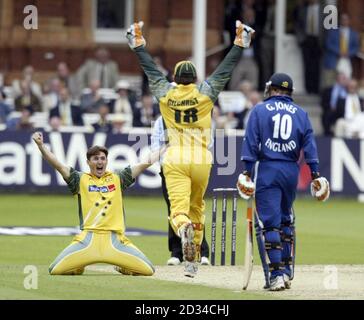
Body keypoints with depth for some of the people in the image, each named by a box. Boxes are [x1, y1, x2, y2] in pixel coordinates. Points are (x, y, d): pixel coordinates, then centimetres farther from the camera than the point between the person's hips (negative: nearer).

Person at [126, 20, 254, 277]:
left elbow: (150, 68, 15)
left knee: (178, 208, -11)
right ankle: (192, 260, 20)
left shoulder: (166, 93, 4)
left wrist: (138, 43, 26)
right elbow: (227, 68, 5)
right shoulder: (206, 92, 1)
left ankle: (184, 229, -47)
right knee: (196, 207, 18)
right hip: (201, 160, 1)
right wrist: (240, 42, 12)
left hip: (175, 160, -1)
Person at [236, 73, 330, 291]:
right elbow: (309, 144, 5)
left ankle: (275, 275, -13)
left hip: (267, 169, -4)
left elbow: (251, 142, -5)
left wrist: (248, 170, -7)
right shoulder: (301, 113, 11)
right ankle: (287, 273, 17)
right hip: (292, 171, 4)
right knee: (286, 221, 18)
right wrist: (315, 174, 4)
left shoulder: (260, 110, 2)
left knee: (268, 224, -5)